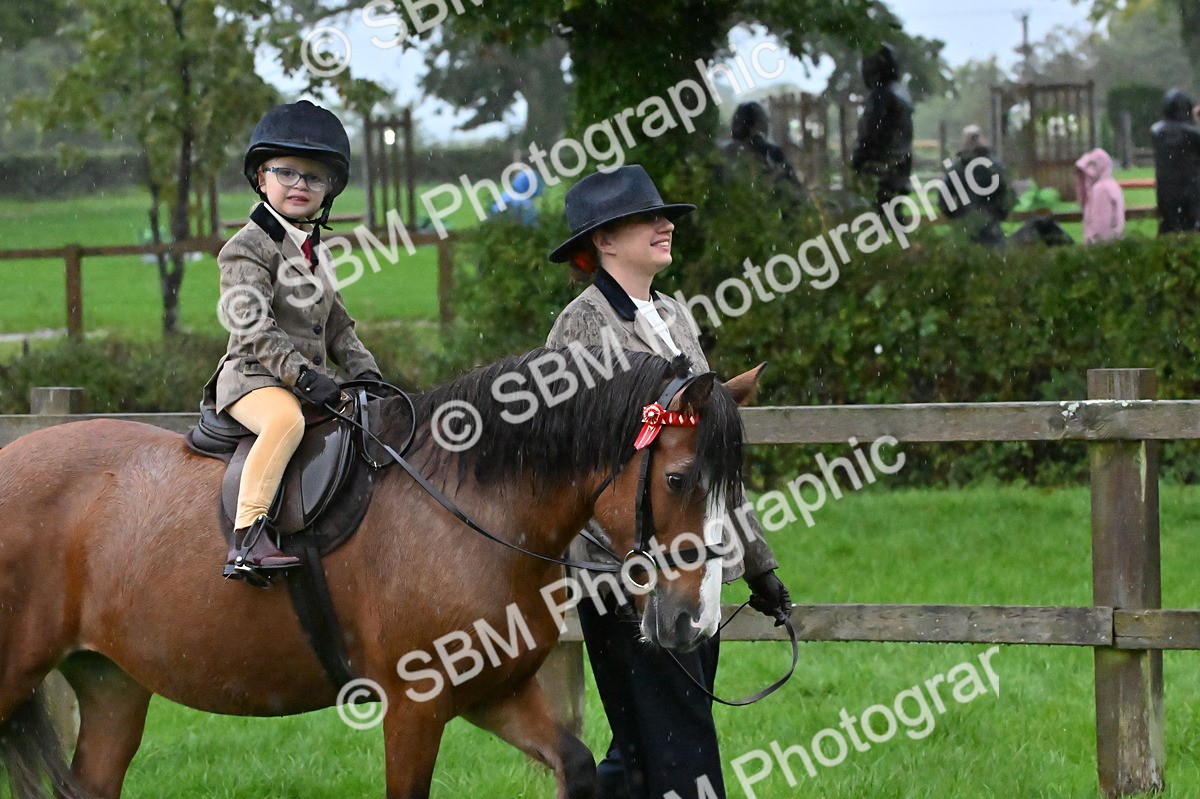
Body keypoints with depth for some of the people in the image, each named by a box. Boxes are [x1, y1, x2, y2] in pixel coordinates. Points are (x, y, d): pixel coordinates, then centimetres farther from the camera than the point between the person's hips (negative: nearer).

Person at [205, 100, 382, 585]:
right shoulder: (248, 248, -6)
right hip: (253, 380, -9)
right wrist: (301, 374, -26)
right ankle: (247, 539, -46)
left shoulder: (315, 252, 19)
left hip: (311, 381, 9)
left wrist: (363, 369, 7)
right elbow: (253, 329, -17)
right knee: (286, 419, -38)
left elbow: (337, 326, 25)